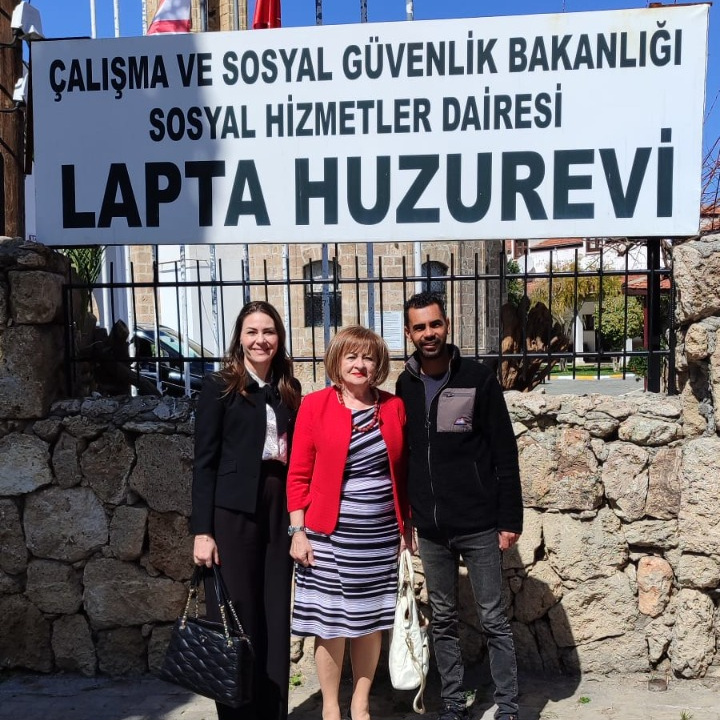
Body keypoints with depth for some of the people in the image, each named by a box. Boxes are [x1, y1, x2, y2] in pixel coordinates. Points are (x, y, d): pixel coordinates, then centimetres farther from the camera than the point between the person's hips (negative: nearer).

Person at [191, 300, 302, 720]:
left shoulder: (289, 389, 11)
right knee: (237, 621, 2)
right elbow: (205, 463, -5)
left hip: (279, 514, 4)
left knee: (277, 621, 9)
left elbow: (296, 458, 12)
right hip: (233, 514, -4)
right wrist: (202, 531, -10)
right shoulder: (220, 386, -2)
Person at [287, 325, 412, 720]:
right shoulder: (315, 405, -4)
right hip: (329, 535, -3)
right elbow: (298, 475, -4)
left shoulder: (394, 407, 5)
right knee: (330, 623, 6)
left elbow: (403, 473, 10)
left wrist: (406, 527, 9)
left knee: (371, 621, 12)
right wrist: (298, 531, -8)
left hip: (381, 535, 3)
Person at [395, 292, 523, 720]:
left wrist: (510, 519, -9)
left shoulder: (478, 379, -6)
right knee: (443, 620, 14)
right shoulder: (404, 386, 5)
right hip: (430, 529, 4)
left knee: (494, 619, 6)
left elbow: (505, 454, -6)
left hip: (478, 526, -4)